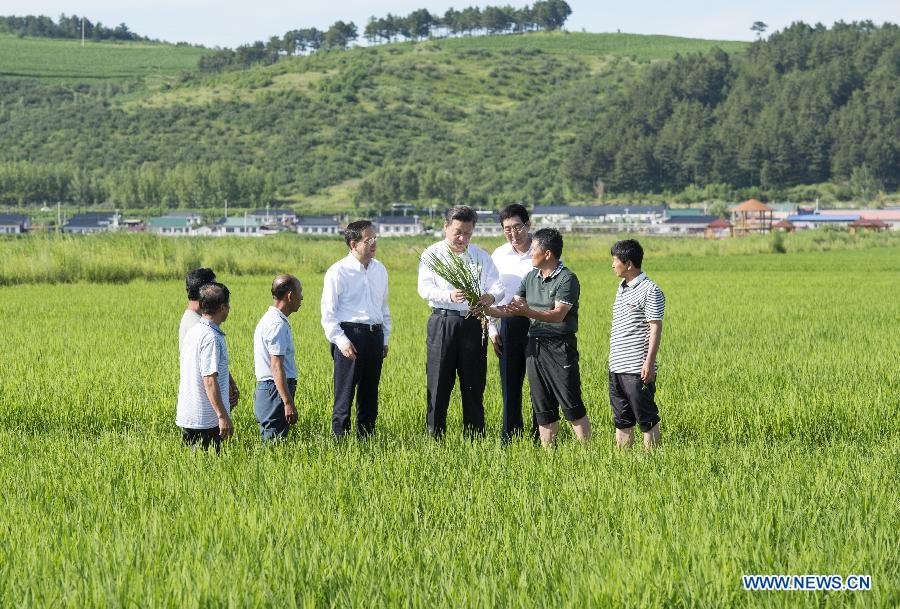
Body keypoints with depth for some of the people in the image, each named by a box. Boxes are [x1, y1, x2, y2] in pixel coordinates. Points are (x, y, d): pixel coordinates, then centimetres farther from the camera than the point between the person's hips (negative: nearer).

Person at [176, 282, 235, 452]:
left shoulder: (192, 332, 11)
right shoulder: (211, 338, -17)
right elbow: (210, 380, -22)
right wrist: (222, 415, -20)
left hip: (186, 417, 9)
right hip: (206, 419, -9)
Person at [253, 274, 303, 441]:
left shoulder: (269, 319, 16)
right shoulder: (278, 325, -16)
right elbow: (277, 367, -22)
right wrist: (288, 403, -23)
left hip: (265, 389, 10)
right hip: (275, 390, -10)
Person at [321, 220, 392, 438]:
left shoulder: (380, 270, 13)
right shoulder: (338, 272, -6)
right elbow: (328, 312, -7)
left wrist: (385, 338, 17)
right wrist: (341, 341, -15)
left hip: (375, 335, 6)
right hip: (349, 335, -6)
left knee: (369, 393, 11)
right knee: (345, 393, -5)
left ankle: (366, 436, 18)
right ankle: (340, 438, -1)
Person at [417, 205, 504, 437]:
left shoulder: (481, 257, 13)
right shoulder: (432, 254, 4)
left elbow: (498, 287, 6)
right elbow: (425, 288, -9)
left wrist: (490, 297, -20)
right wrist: (449, 296, -29)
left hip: (474, 324, 3)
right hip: (442, 322, -3)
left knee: (474, 385, 6)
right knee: (438, 384, -2)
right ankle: (434, 437, 4)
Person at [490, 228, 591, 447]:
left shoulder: (567, 279, -10)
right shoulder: (531, 277, 13)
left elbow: (558, 315, -20)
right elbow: (511, 309, 12)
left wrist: (528, 312, -32)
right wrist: (488, 310, -6)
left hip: (560, 346, -7)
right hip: (534, 345, 7)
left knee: (572, 405, -6)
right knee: (543, 407, 9)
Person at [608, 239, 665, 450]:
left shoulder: (650, 291, -9)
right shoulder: (622, 288, 16)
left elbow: (655, 329, -13)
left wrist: (649, 363, -19)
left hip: (637, 369, -8)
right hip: (616, 368, 8)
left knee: (647, 420, -2)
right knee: (622, 420, 11)